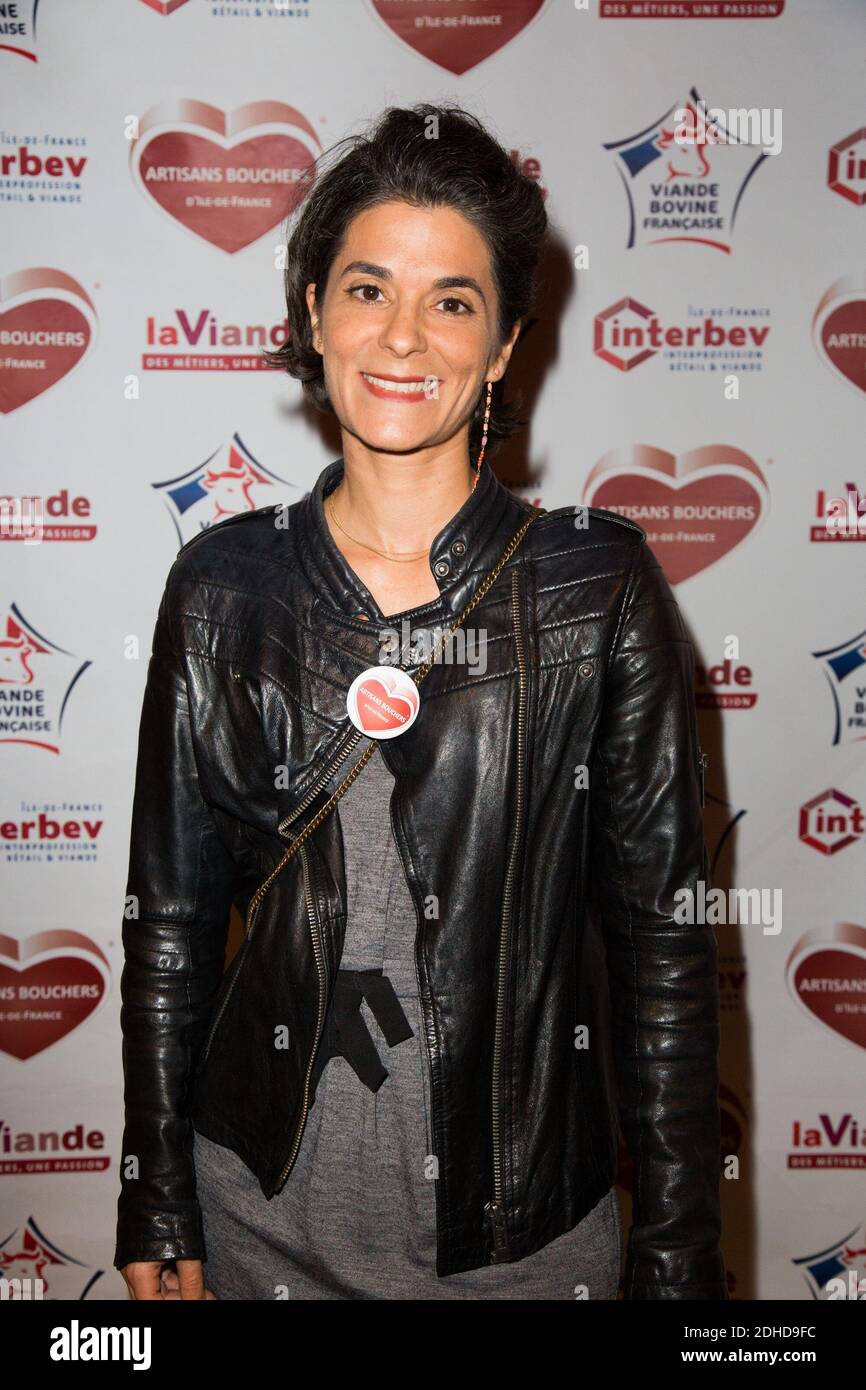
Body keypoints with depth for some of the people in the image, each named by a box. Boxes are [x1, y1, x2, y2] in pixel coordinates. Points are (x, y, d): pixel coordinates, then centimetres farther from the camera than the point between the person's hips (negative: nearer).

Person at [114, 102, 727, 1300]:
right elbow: (169, 919, 1)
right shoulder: (223, 586, -5)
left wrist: (679, 1251, -5)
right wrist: (155, 1208, 4)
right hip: (265, 1207, 2)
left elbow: (664, 933, -6)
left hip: (530, 1222, -1)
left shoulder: (600, 585, -9)